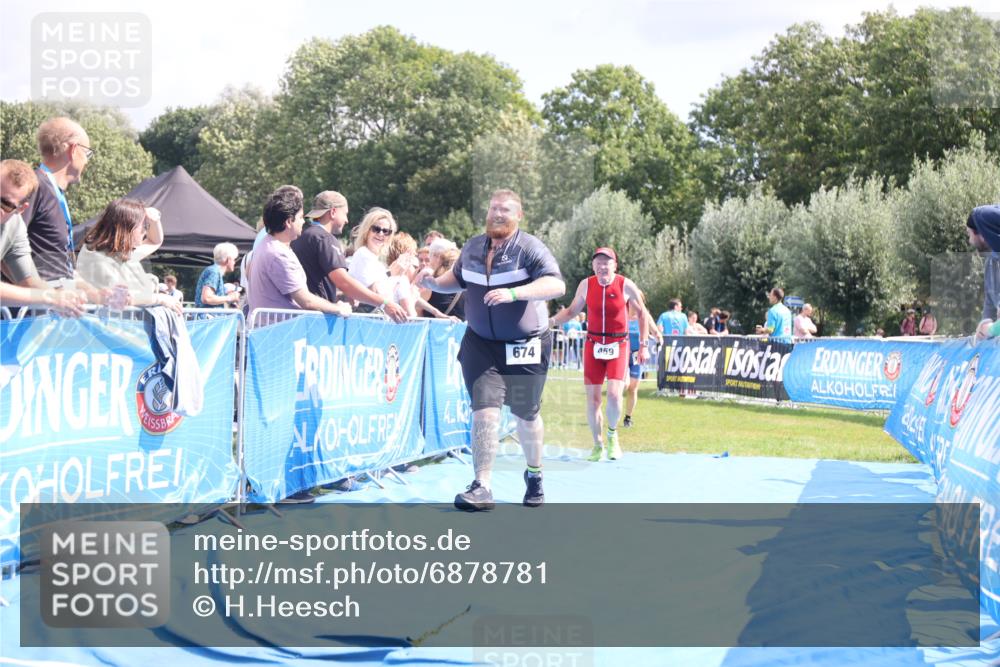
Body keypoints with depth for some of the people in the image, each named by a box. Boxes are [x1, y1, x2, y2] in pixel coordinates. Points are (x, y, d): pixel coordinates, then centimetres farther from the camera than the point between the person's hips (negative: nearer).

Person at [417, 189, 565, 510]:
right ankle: (482, 488, -13)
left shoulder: (530, 249, -13)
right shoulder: (472, 248, 5)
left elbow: (556, 285, -27)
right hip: (481, 343, 3)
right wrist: (434, 283, 2)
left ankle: (534, 474, 37)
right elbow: (457, 279, 24)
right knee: (484, 411, -12)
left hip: (525, 345, -3)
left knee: (525, 416, 11)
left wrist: (513, 293, -39)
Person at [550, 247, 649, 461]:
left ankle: (612, 434, 11)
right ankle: (598, 445, 16)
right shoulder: (586, 285, -1)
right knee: (592, 397, 0)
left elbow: (642, 313, 4)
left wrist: (643, 345, 2)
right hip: (593, 345, 3)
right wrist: (551, 321, -6)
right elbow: (572, 311, 12)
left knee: (614, 393, -18)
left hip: (618, 345, -2)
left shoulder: (626, 286, -8)